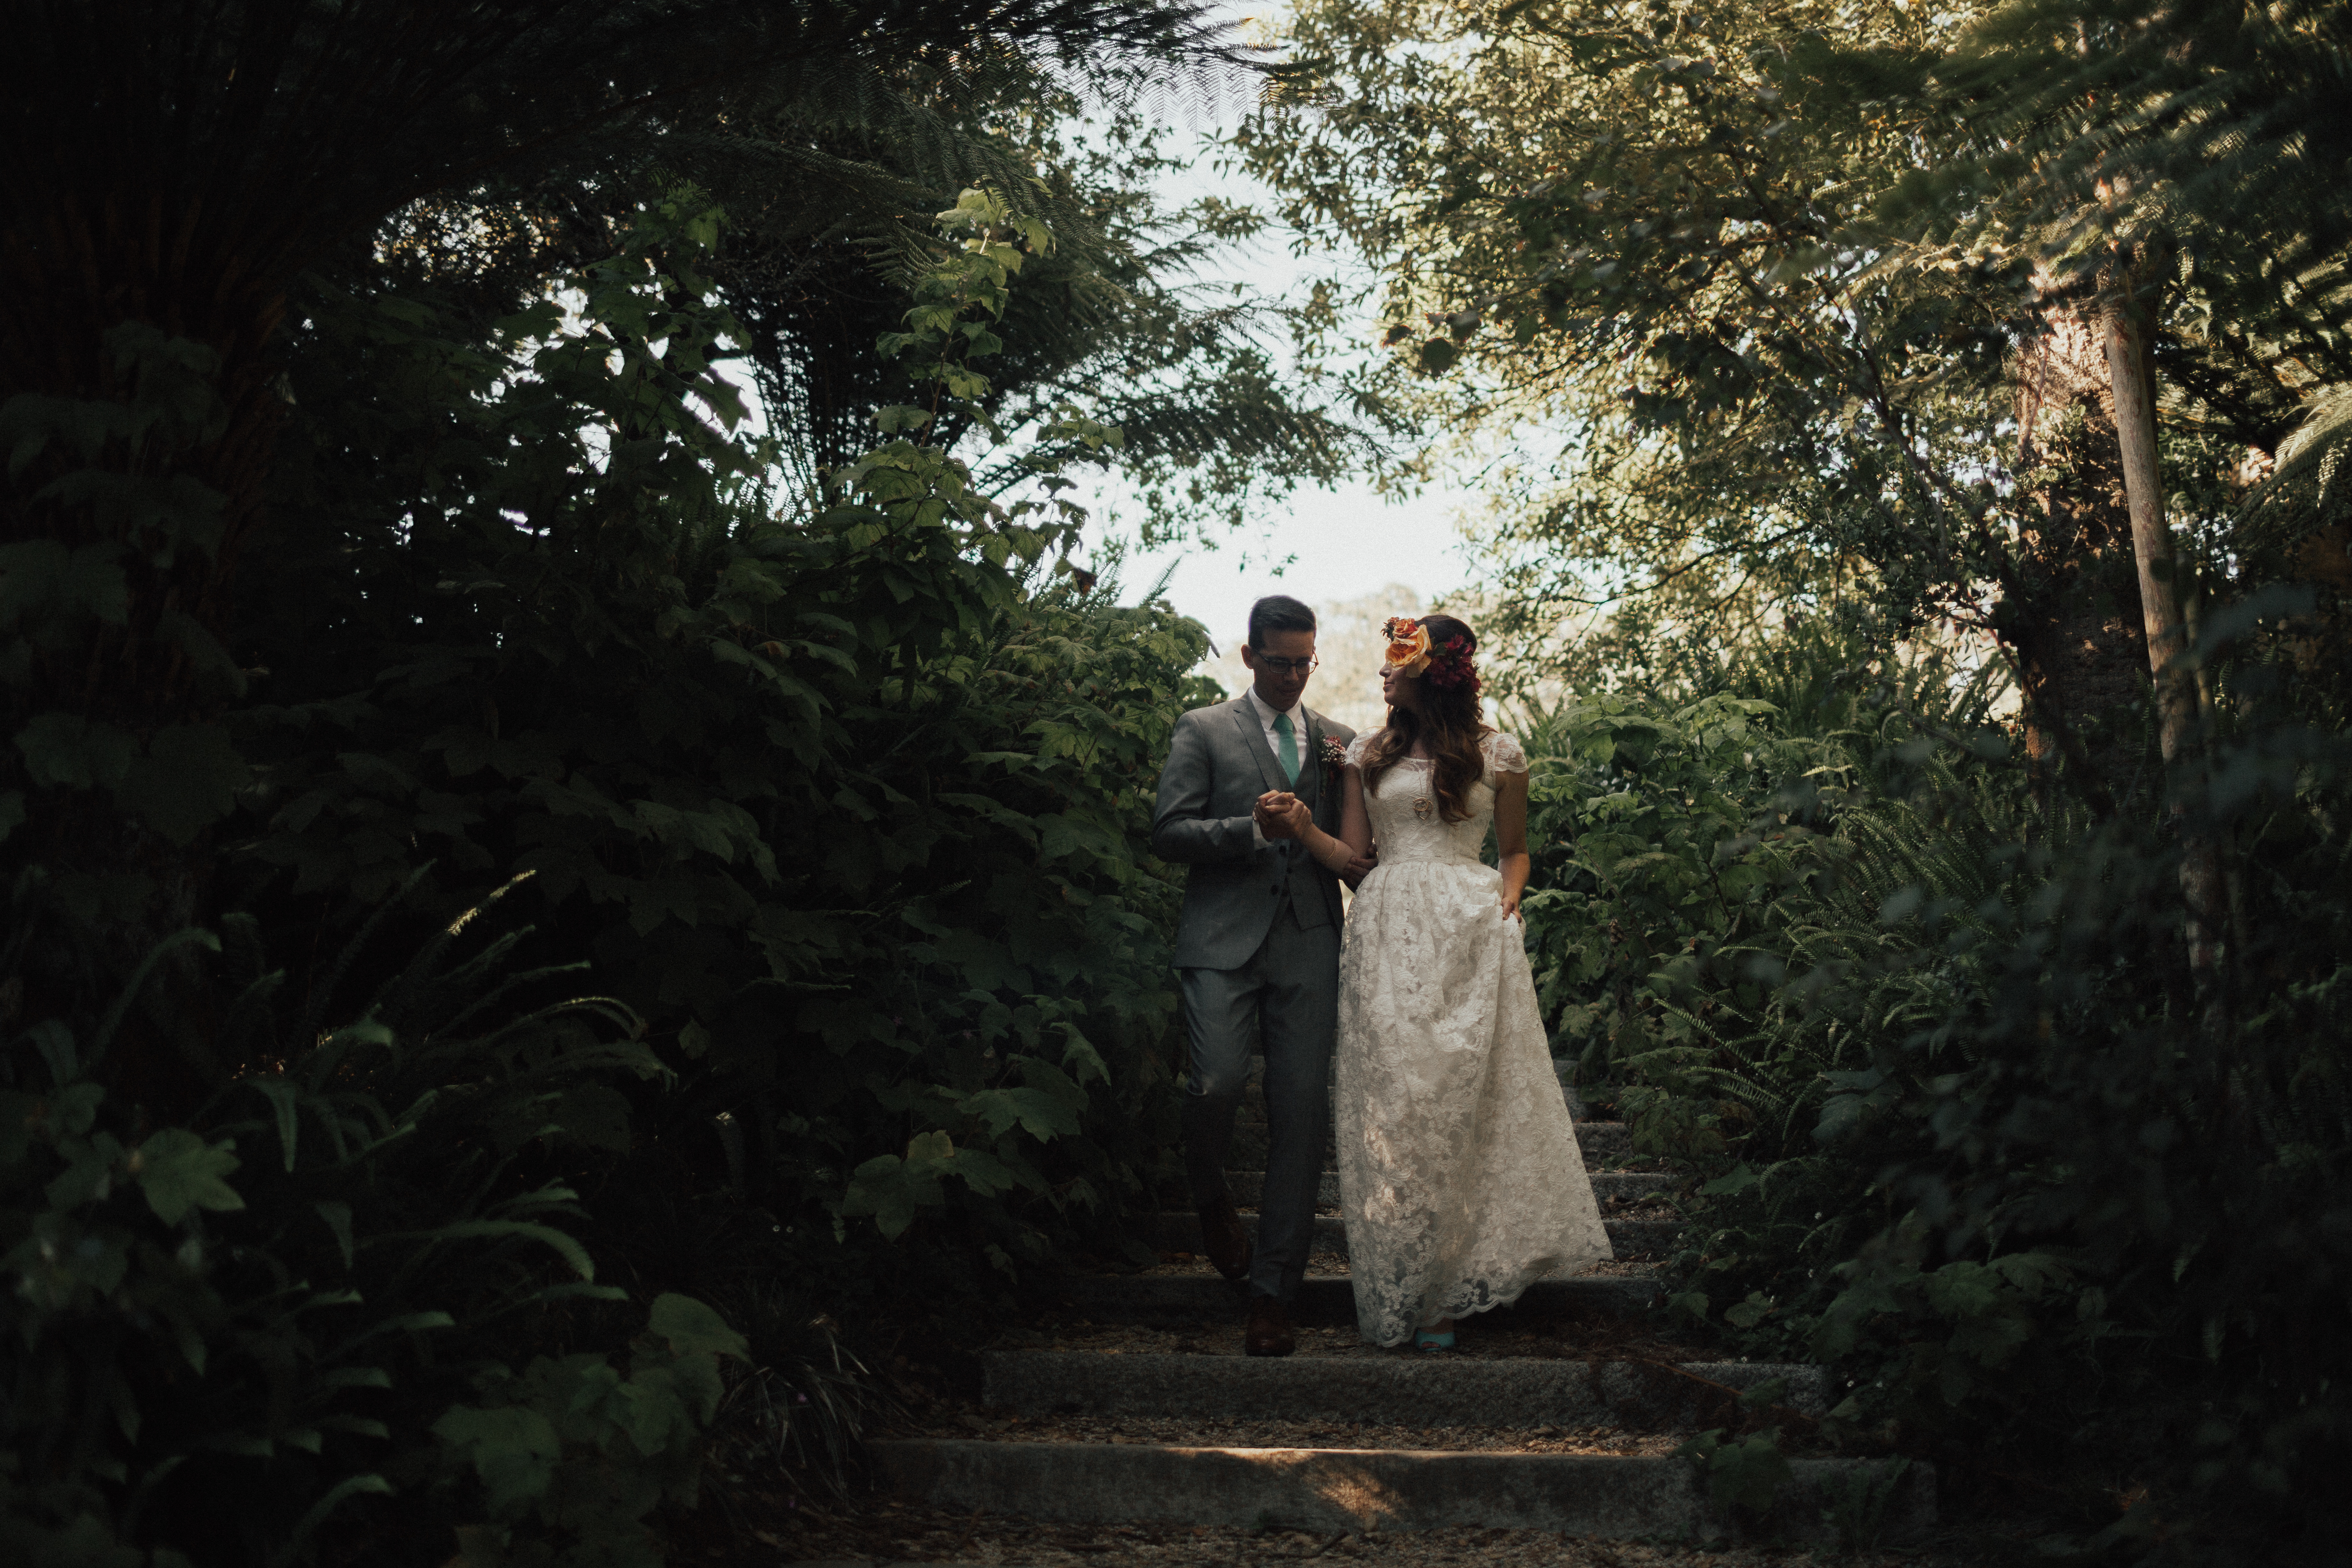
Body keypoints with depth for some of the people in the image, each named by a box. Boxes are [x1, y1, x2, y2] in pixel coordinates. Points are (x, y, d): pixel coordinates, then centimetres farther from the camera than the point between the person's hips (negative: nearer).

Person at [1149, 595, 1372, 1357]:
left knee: (1301, 1116, -3)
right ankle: (1211, 1200, 14)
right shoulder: (1203, 731, 8)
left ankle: (1272, 1295, 3)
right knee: (1218, 1083, -20)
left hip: (1308, 946, 3)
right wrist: (1255, 827, -13)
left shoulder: (1339, 742, 18)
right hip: (1225, 939, -3)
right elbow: (1169, 832, 0)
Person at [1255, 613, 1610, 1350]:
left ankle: (1450, 1287, 8)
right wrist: (1303, 829, -9)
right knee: (1390, 1106, -2)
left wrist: (1508, 901, -3)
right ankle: (1405, 1292, 6)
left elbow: (1514, 849, 15)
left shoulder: (1497, 755, 7)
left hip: (1471, 934, -1)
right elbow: (1350, 852, 9)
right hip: (1388, 935, 2)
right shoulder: (1369, 753, 12)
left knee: (1468, 1105, -3)